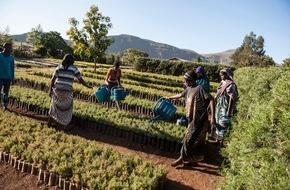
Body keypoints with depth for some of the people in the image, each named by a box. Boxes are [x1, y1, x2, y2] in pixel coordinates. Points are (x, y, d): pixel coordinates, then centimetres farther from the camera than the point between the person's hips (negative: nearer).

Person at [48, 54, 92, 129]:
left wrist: (50, 90, 2)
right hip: (67, 91, -2)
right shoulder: (74, 69, -1)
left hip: (57, 89, 2)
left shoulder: (59, 67, 4)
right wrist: (88, 85, 16)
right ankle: (66, 125, 21)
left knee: (55, 104, 27)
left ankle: (50, 120, 36)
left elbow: (53, 79, -2)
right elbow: (81, 80, 0)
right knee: (67, 107, 18)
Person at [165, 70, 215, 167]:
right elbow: (180, 95, 26)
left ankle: (182, 158, 12)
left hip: (199, 120, -7)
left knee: (189, 139, -1)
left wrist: (212, 116, -25)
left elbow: (211, 99, -20)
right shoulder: (188, 89, 7)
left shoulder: (200, 88, -18)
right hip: (192, 119, 8)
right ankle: (194, 159, 26)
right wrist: (169, 97, 38)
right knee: (198, 140, 16)